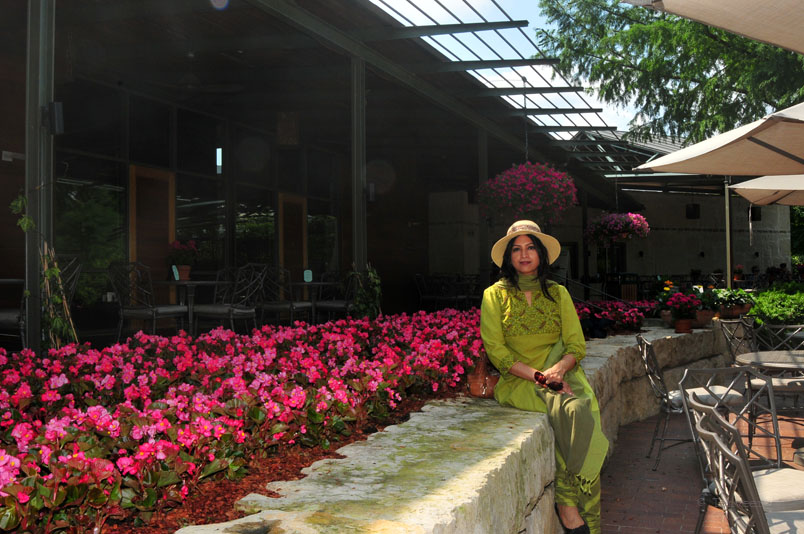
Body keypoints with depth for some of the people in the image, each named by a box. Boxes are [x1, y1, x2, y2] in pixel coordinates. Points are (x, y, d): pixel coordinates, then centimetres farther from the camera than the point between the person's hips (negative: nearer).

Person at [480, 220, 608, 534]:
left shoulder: (558, 294, 14)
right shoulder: (495, 295, 6)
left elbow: (576, 345, 8)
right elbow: (495, 350, -3)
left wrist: (559, 368, -15)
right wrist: (537, 376, -15)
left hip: (561, 375, 3)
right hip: (518, 382, -3)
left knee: (585, 410, -29)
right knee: (570, 410, -30)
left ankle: (567, 502, -21)